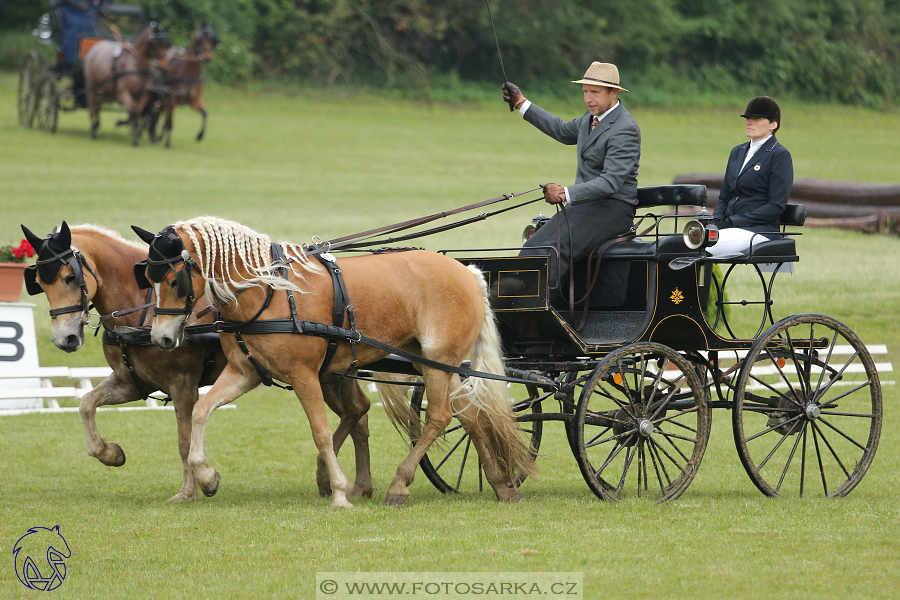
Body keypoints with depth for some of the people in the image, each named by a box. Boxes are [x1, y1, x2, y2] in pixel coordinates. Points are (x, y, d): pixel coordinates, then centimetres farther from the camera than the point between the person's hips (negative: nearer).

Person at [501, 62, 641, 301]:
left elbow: (610, 181, -25)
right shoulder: (594, 117, 12)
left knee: (553, 249, -27)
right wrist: (521, 104, 31)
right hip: (586, 205, 9)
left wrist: (566, 193, -36)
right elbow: (565, 131, 32)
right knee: (534, 247, -9)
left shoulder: (625, 129, -17)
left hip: (612, 210, -9)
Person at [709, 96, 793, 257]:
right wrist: (717, 220, 0)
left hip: (760, 231, -7)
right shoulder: (738, 152, 22)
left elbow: (776, 206, -9)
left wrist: (732, 221, -15)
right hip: (731, 227, 7)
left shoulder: (780, 155, -2)